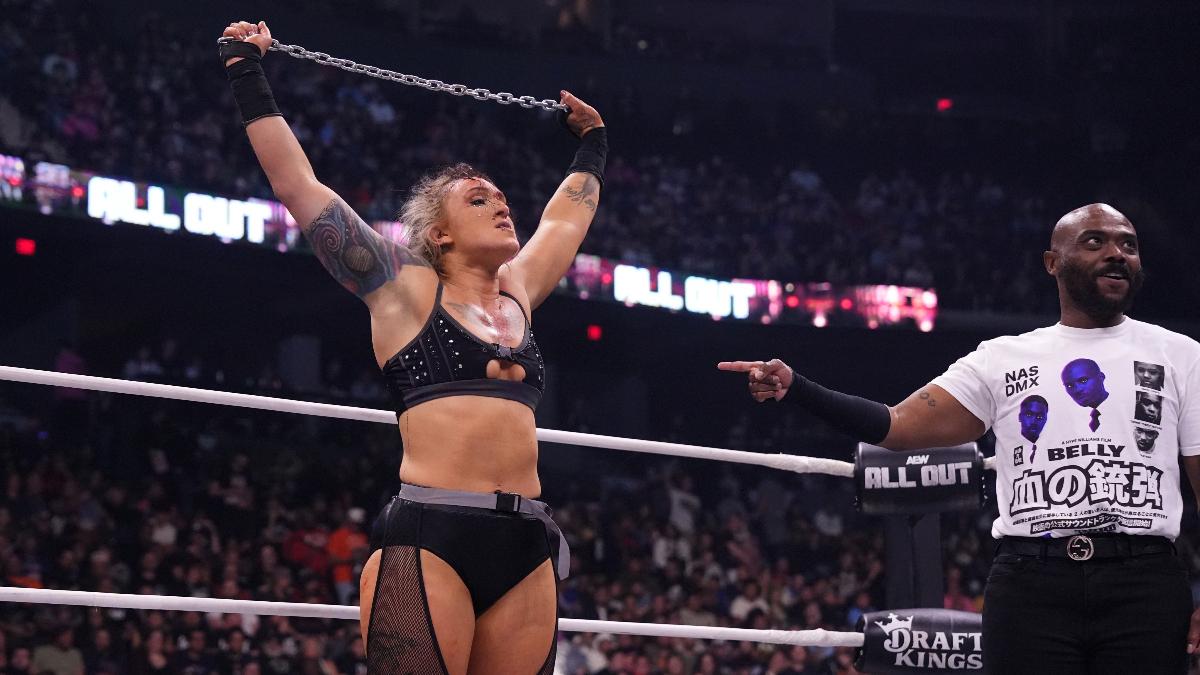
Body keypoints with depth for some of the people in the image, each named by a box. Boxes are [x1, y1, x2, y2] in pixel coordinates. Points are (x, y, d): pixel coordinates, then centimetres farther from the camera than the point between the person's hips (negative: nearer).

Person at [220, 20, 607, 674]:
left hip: (526, 548, 6)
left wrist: (591, 141, 52)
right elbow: (297, 184, 9)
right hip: (428, 542, -5)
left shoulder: (517, 295, 22)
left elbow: (569, 212, 41)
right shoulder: (406, 293, 8)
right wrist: (247, 74, 11)